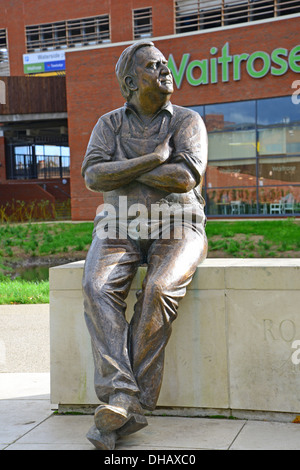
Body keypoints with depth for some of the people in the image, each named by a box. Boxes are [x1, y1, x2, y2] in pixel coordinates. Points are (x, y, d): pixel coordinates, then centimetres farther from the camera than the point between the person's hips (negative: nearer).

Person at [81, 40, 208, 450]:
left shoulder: (187, 121, 5)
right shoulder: (109, 124, 11)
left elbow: (187, 177, -13)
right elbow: (93, 176, -7)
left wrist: (122, 170, -8)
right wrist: (154, 159, -13)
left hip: (177, 229, -2)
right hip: (119, 228, 2)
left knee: (160, 290, -33)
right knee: (98, 288, -30)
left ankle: (128, 403, -28)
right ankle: (122, 401, -36)